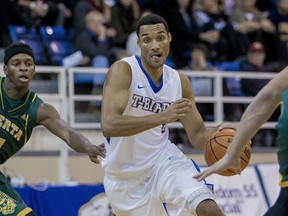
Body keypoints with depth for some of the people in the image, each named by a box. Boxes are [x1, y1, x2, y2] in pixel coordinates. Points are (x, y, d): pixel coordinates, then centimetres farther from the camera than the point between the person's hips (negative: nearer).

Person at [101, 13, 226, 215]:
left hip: (163, 159, 3)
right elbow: (108, 125, -32)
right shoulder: (123, 71, -19)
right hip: (125, 173, -3)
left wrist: (217, 133, -20)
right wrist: (162, 117, -41)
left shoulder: (180, 81, -2)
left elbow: (197, 134, 4)